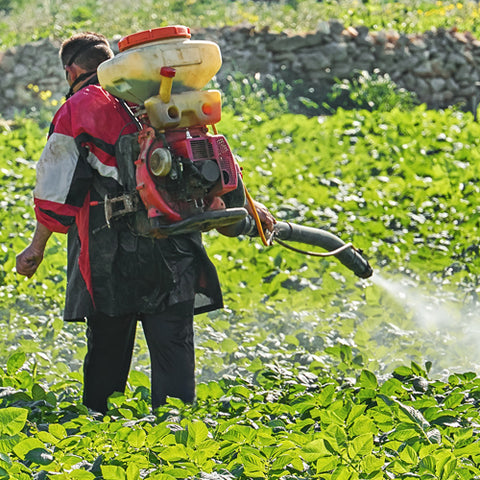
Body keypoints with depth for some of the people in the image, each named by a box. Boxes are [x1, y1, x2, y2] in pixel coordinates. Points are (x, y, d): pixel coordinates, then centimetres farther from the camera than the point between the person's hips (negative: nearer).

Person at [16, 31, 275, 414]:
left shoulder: (76, 110, 2)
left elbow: (56, 189, 0)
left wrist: (37, 248, 9)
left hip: (111, 252, -3)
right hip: (172, 249, 3)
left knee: (107, 344, 8)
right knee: (172, 343, 1)